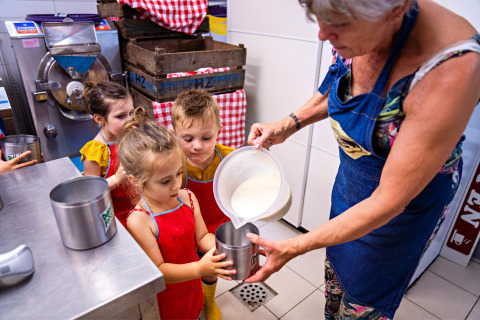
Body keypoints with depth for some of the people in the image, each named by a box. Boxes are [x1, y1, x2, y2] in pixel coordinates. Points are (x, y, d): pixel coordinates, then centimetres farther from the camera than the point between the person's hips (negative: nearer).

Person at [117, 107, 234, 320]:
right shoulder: (139, 221, -29)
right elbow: (158, 270, -25)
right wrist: (199, 268, -37)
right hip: (163, 302, -4)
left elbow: (202, 237, -5)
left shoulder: (188, 198, -12)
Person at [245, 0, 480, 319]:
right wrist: (287, 125, -9)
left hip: (407, 195, -5)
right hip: (350, 176, 6)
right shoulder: (356, 34, -17)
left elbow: (388, 202, -31)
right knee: (336, 265, 28)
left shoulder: (450, 70, -36)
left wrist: (294, 248, -27)